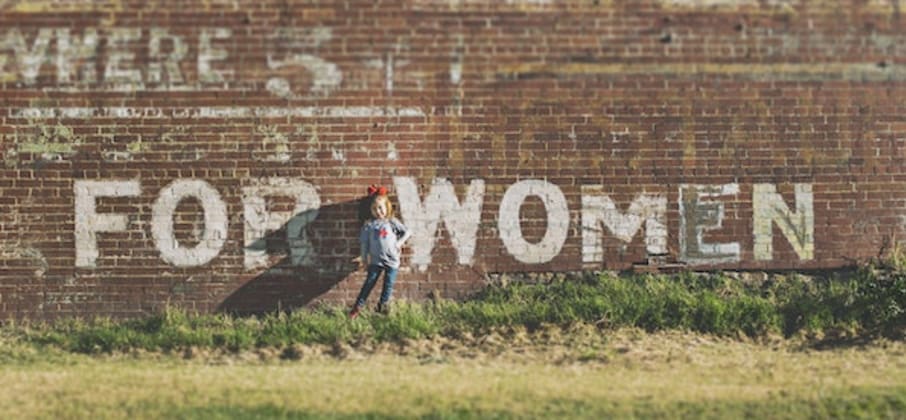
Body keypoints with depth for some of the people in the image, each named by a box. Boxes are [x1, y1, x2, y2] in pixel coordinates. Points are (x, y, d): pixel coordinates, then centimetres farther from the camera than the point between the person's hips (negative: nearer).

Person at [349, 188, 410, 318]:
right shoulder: (369, 225, -3)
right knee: (369, 282, 1)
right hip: (376, 261, 0)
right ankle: (358, 306, 6)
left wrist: (399, 242, -7)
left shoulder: (392, 222, -2)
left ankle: (383, 305, 23)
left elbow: (407, 232, 6)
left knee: (389, 284, 6)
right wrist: (365, 261, 2)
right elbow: (364, 244, 2)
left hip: (392, 260, 0)